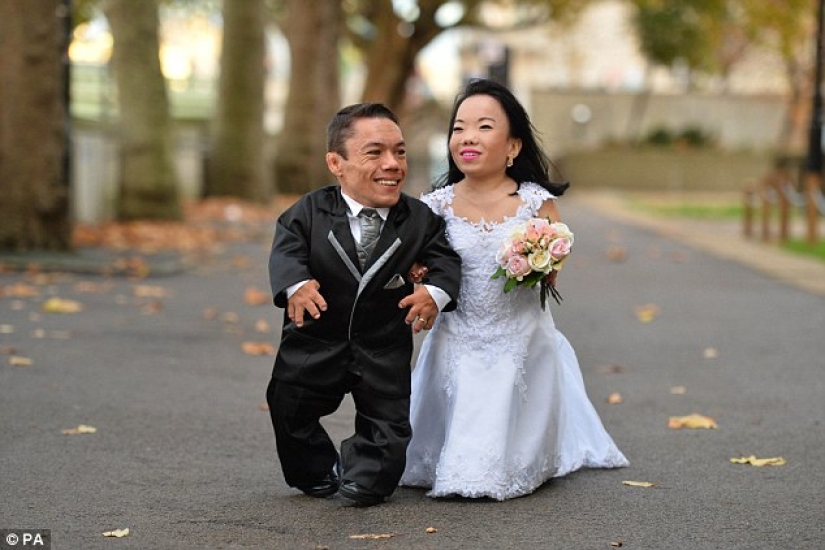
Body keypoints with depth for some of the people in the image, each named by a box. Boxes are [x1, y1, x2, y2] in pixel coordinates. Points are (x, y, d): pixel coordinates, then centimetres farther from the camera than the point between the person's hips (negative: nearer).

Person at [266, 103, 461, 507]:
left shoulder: (420, 219, -4)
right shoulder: (310, 212, -9)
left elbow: (446, 258, -8)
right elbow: (286, 253, -20)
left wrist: (436, 292, -31)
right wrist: (296, 285, -43)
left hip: (384, 352, 1)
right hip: (316, 346, -1)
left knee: (388, 420, 1)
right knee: (287, 402, -8)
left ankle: (362, 474, 30)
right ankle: (319, 473, 20)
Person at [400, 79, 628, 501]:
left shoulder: (536, 201, -8)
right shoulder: (438, 205, -5)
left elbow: (552, 273, -2)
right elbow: (422, 266, 6)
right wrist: (414, 273, -16)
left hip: (520, 341, -1)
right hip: (458, 340, 1)